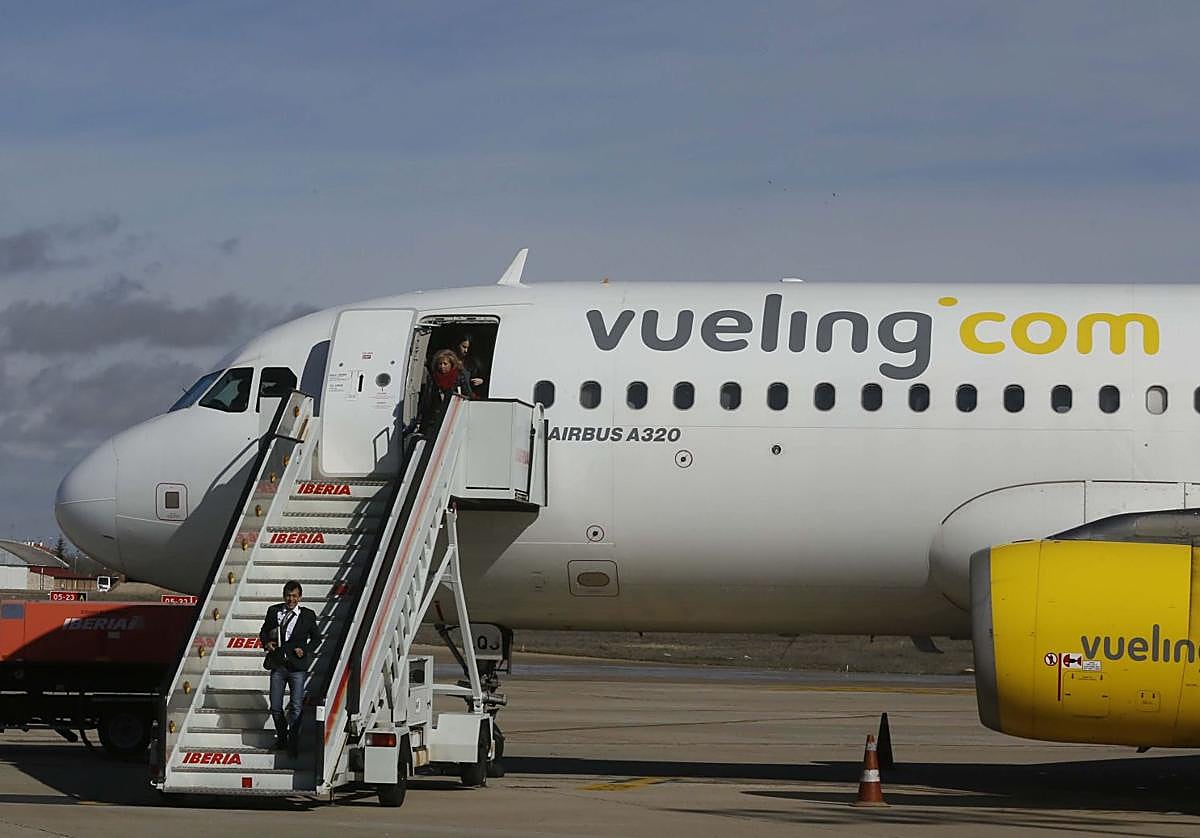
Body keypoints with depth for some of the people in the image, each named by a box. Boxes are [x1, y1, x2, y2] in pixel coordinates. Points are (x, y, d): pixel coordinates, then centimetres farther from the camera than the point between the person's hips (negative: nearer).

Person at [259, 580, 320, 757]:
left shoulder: (308, 615, 2)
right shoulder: (274, 611, 6)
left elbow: (316, 638, 13)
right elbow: (263, 631, 18)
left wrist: (305, 650, -4)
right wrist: (266, 643, -4)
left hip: (297, 667, -2)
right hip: (278, 666, 2)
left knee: (296, 707, -3)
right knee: (275, 707, 7)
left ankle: (293, 743, 6)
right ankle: (281, 739, 25)